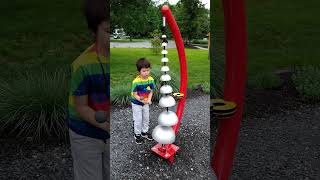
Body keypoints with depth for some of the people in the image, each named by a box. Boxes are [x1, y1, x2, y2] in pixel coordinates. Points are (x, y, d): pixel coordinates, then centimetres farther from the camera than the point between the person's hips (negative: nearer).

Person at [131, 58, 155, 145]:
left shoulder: (151, 79, -16)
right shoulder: (136, 82, -29)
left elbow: (151, 91, -5)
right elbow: (134, 94, -22)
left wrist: (149, 100, -21)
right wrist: (142, 100, -36)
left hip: (146, 103, 5)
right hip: (136, 103, -4)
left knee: (146, 118, 18)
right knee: (138, 120, 6)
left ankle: (144, 132, 40)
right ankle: (137, 135, 28)